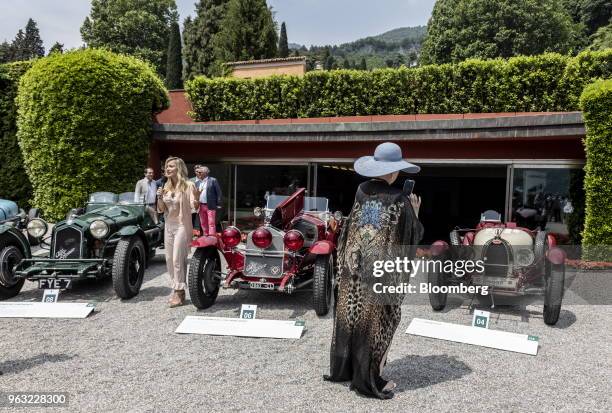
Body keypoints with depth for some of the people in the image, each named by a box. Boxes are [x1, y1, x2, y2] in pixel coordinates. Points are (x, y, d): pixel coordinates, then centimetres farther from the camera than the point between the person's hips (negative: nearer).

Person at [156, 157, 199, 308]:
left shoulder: (188, 185, -12)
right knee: (170, 259, 11)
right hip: (168, 226, 7)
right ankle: (177, 290, 23)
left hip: (182, 226, -7)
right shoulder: (166, 186, 7)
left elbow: (194, 206, -20)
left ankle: (179, 293, -2)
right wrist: (160, 197, -10)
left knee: (178, 259, -9)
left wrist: (197, 198, -41)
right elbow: (161, 209, 9)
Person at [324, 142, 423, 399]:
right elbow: (414, 236, -4)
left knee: (351, 315, 17)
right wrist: (415, 213, 11)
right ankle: (367, 380, 17)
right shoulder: (400, 200, -13)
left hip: (354, 265, 5)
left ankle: (342, 369, 31)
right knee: (374, 321, 6)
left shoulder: (360, 191, 0)